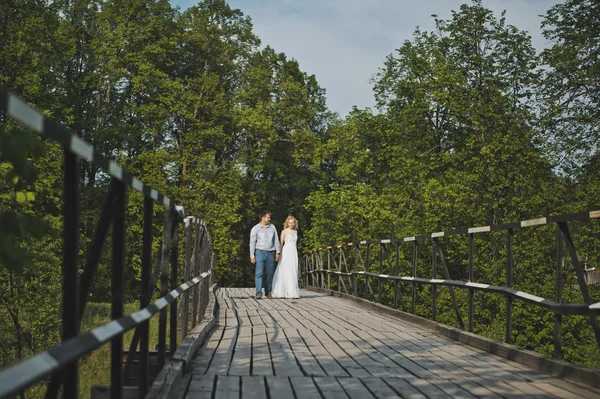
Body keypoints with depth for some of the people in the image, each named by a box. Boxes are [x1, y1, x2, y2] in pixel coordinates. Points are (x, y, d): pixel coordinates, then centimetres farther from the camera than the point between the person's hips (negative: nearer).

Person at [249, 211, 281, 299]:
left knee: (270, 273, 4)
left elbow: (276, 240, 13)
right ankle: (258, 293, -15)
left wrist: (277, 252, 8)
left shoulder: (272, 227, 10)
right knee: (259, 273, -11)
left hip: (270, 253, 3)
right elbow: (252, 243, 1)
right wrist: (252, 256, -4)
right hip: (260, 252, -3)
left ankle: (268, 292, 14)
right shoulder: (255, 229, 1)